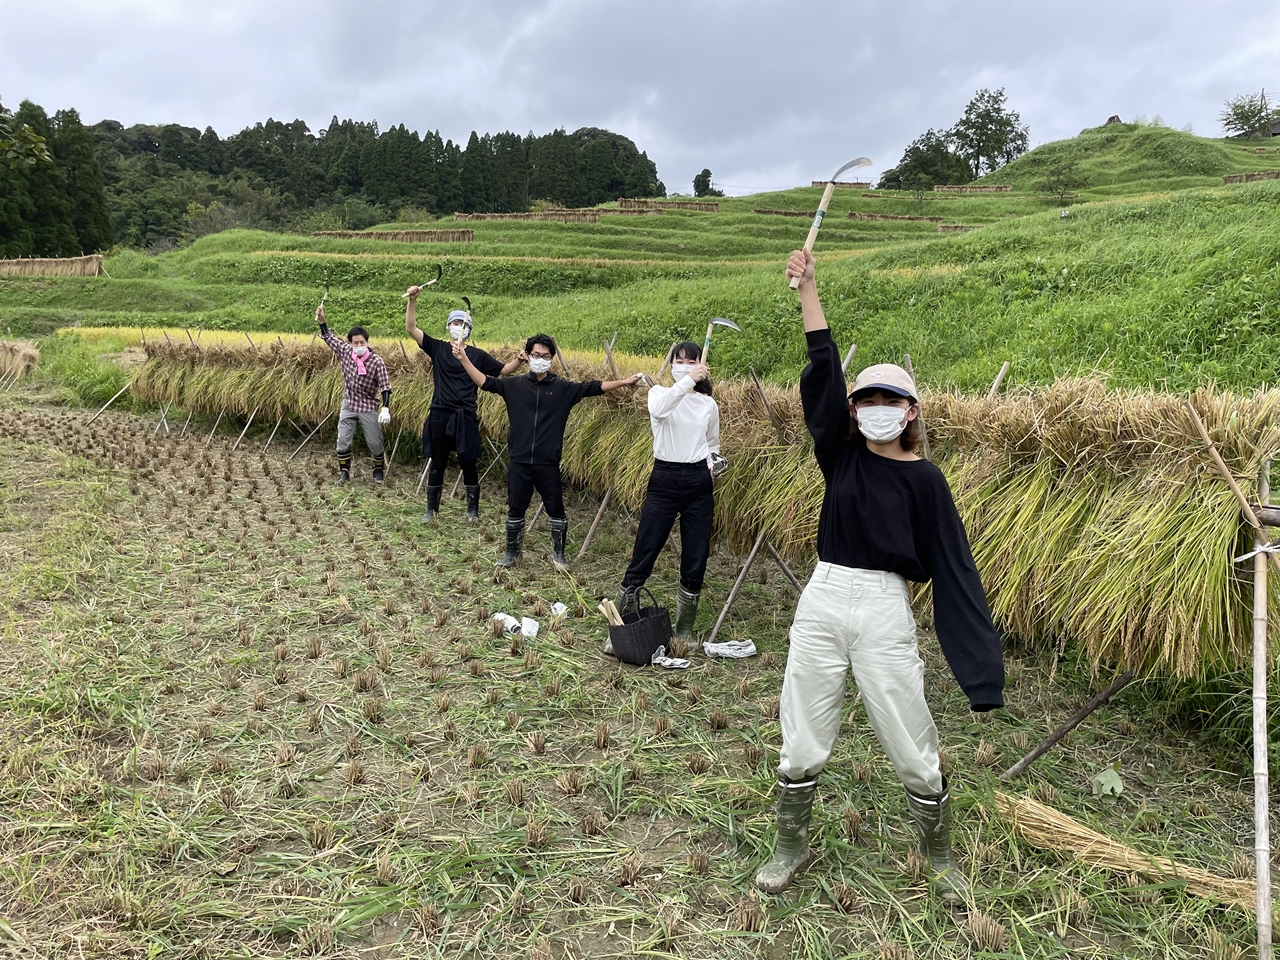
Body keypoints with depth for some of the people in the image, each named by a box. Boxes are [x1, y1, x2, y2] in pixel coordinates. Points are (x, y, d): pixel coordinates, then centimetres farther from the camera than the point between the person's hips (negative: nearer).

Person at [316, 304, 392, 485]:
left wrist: (385, 409, -27)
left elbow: (385, 387, -17)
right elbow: (329, 338, 13)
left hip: (368, 408, -4)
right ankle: (344, 472, 20)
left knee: (374, 443, 5)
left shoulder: (376, 361, -17)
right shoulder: (345, 351, -4)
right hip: (348, 405, 4)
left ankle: (379, 470, 27)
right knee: (343, 441, 5)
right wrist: (321, 321, 2)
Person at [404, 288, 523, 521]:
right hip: (439, 416, 0)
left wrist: (519, 361, -11)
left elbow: (503, 371, 9)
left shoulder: (477, 355, 5)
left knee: (468, 465, 6)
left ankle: (473, 510, 18)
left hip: (465, 417, 0)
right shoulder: (437, 348, 3)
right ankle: (431, 509, 23)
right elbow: (411, 328, -3)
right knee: (437, 465, 10)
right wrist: (412, 300, -16)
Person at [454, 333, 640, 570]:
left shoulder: (563, 388, 1)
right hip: (519, 461, 1)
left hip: (548, 463, -1)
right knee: (515, 509, 12)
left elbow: (595, 387, -2)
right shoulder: (514, 385, 3)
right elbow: (484, 382, 1)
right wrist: (464, 359, -8)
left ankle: (558, 554, 25)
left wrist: (624, 382, -9)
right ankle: (513, 552, 29)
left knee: (556, 510, 7)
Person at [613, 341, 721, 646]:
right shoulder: (659, 393, 2)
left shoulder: (708, 404, 9)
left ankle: (683, 632, 20)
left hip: (698, 483, 3)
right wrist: (688, 381, -34)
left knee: (695, 561, 5)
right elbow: (658, 409, -25)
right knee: (643, 556, -3)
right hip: (664, 479, -3)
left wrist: (713, 466, 3)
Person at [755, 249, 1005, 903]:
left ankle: (941, 860, 32)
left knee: (914, 751, 7)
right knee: (801, 744, 11)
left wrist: (980, 668, -8)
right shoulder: (842, 454, 4)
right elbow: (823, 372, -3)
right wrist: (807, 288, -7)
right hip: (822, 602, 3)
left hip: (883, 612, -2)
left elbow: (953, 567, -4)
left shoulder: (923, 480, -2)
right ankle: (790, 849, 32)